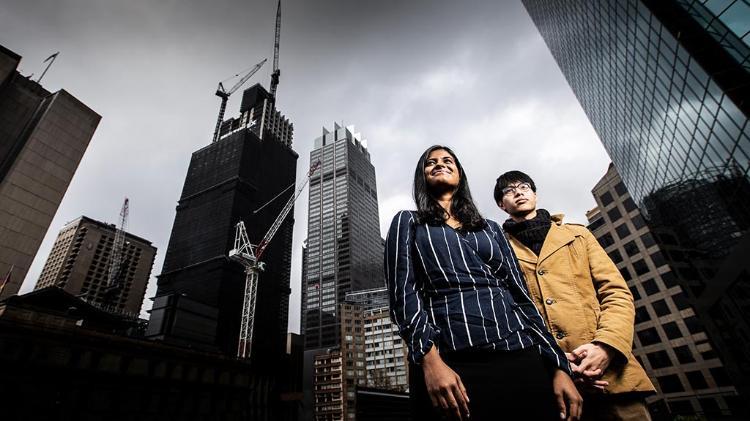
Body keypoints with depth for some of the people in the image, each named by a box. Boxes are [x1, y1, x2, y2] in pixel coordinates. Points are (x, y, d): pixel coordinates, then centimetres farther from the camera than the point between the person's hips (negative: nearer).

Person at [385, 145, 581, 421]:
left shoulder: (490, 229, 21)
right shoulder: (408, 222, 10)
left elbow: (520, 296, 15)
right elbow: (403, 294, -3)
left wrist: (559, 366, 5)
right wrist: (430, 360, -17)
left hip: (521, 360, 4)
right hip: (450, 366, -3)